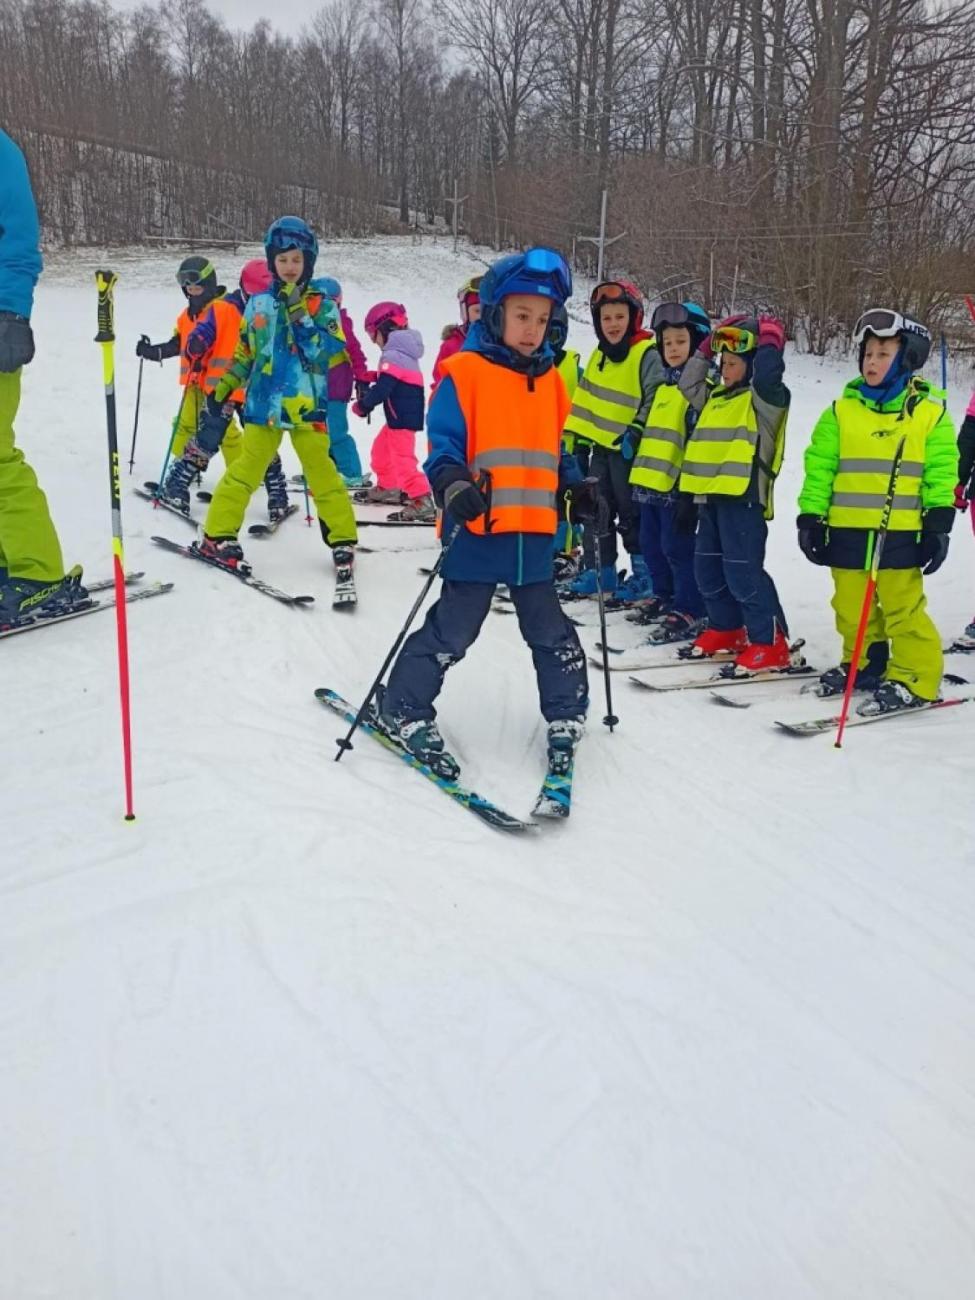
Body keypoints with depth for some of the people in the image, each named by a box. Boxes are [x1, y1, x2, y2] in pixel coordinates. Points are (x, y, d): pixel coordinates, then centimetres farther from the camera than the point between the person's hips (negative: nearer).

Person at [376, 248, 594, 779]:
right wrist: (453, 486, -29)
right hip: (478, 532, -6)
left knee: (551, 632, 14)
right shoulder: (465, 372, -7)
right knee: (452, 630, -1)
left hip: (534, 535, 6)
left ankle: (566, 715, 30)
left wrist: (578, 484, 8)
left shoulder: (549, 378, 13)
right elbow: (443, 444, -12)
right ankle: (404, 708, 16)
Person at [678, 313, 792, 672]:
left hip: (743, 497, -9)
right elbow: (688, 383, 30)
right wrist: (707, 347, 21)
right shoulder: (717, 397, 20)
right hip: (711, 496, 9)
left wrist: (770, 340, -10)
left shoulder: (764, 398, -5)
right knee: (708, 568, 15)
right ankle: (726, 629, 29)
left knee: (743, 572, -11)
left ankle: (770, 643, -4)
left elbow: (767, 374, -26)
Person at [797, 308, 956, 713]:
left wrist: (938, 525, -3)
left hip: (900, 533, -3)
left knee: (904, 609, -1)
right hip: (847, 529, 3)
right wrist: (811, 518, 1)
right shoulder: (842, 410, 6)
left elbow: (941, 472, 3)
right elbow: (819, 467, 6)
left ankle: (914, 679, 10)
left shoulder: (929, 412, 2)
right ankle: (863, 665, 29)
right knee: (851, 608, 11)